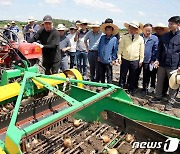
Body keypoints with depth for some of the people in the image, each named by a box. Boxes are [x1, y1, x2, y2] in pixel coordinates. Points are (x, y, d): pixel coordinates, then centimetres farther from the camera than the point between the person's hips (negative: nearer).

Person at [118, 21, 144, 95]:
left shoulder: (140, 38, 0)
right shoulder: (124, 37, -1)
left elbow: (141, 50, 4)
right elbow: (120, 48, 0)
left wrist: (141, 60, 3)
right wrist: (119, 57, -6)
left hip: (135, 61, 1)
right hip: (125, 59, 0)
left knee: (133, 77, 11)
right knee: (122, 76, 9)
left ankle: (131, 91, 26)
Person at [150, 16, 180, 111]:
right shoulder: (164, 36, 8)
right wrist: (158, 60, 1)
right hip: (162, 63, 4)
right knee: (159, 81, 14)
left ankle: (171, 101, 20)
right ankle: (158, 97, 31)